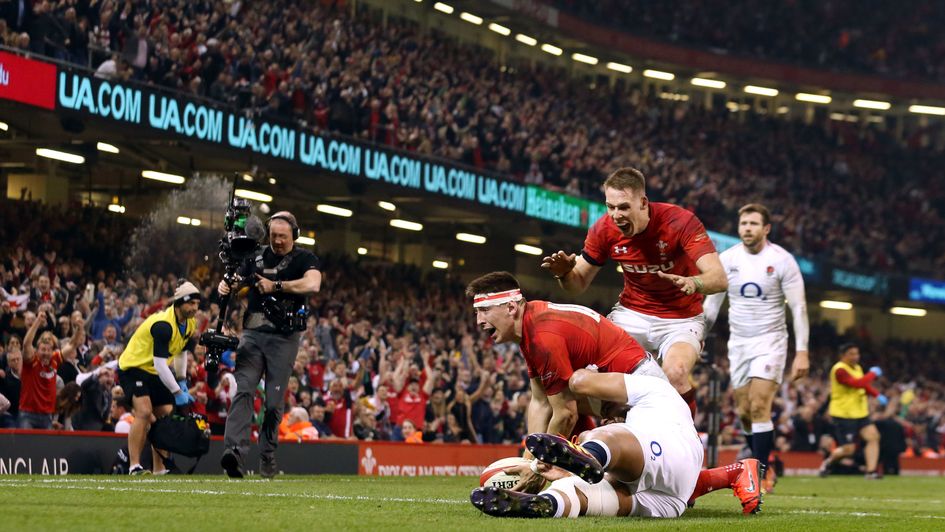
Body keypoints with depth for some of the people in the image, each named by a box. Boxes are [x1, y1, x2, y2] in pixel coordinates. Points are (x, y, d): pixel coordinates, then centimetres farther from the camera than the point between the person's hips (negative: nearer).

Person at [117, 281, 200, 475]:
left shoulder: (190, 323, 0)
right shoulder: (163, 324, -29)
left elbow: (181, 352, 18)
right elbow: (160, 363, -31)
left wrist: (182, 382, 13)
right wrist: (178, 393, -29)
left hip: (154, 373, 9)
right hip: (132, 367, -9)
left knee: (166, 417, 4)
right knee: (144, 412, -26)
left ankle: (159, 469, 11)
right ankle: (134, 466, -27)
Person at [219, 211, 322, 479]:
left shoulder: (304, 259, 2)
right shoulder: (257, 257, 15)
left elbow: (313, 284, -17)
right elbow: (235, 279, 20)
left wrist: (276, 286, -16)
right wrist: (225, 286, -4)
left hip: (284, 338, -2)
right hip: (252, 333, 2)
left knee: (274, 400, -2)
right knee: (243, 390, -15)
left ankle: (267, 457, 9)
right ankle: (235, 450, -28)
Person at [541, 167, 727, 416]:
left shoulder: (680, 221, -22)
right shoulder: (603, 229, -11)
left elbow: (719, 278, -28)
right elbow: (579, 283, 1)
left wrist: (692, 283, -51)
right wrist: (565, 273, -23)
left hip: (681, 319, -4)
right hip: (632, 314, 4)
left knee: (675, 374, -31)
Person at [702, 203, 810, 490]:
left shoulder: (782, 260, -8)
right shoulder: (727, 259, 2)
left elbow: (798, 308, -7)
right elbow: (711, 303, 11)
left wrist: (801, 352, -13)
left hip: (770, 341, -4)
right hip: (738, 343, 4)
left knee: (759, 407, -17)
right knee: (744, 411, 2)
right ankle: (763, 465, 21)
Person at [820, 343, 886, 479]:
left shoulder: (857, 368, 11)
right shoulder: (839, 370, -19)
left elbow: (864, 385, 26)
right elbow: (857, 383, -32)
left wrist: (878, 395, 10)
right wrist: (873, 373, -20)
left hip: (860, 413, 8)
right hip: (843, 415, -8)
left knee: (873, 436, -10)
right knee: (848, 449, -7)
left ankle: (871, 471, -8)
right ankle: (828, 462, 22)